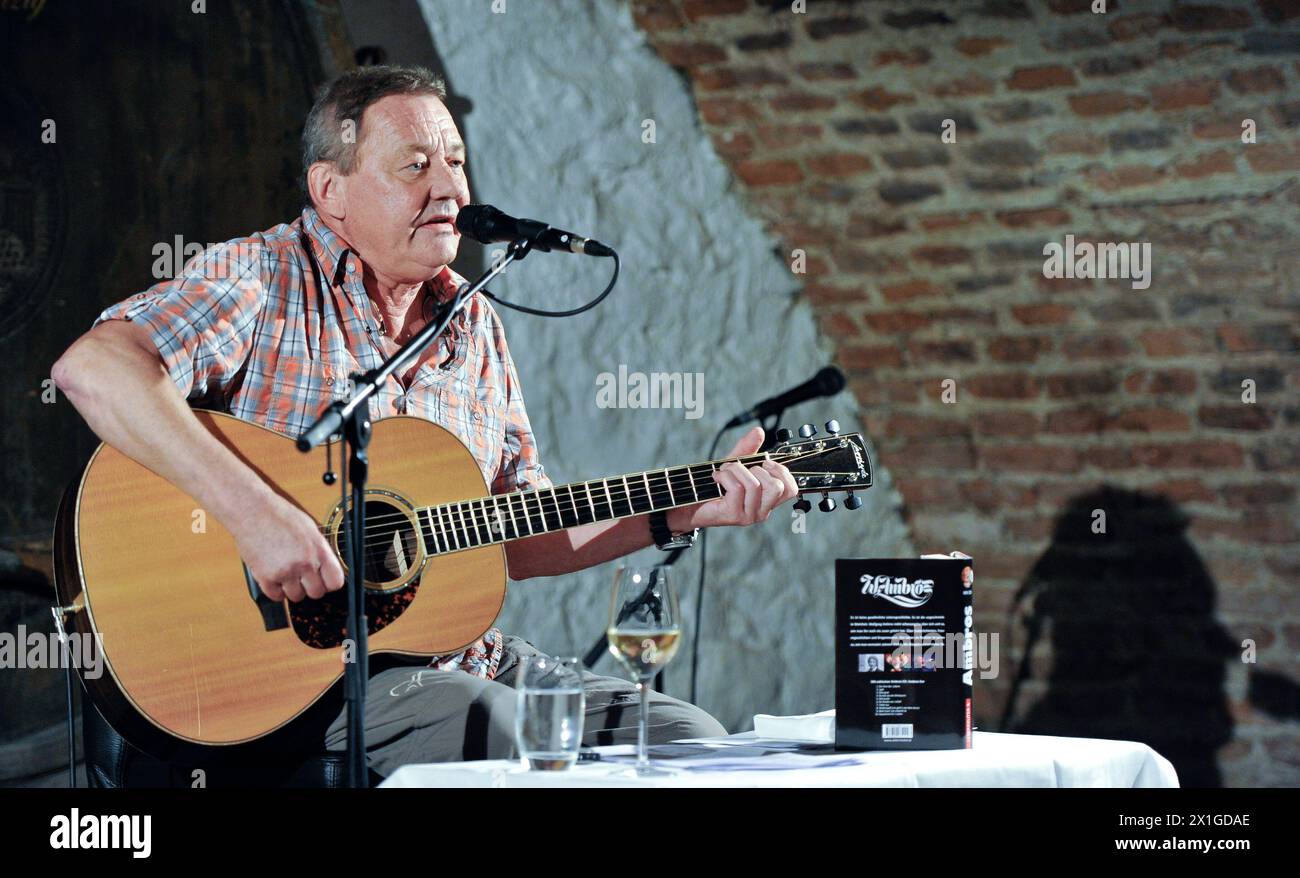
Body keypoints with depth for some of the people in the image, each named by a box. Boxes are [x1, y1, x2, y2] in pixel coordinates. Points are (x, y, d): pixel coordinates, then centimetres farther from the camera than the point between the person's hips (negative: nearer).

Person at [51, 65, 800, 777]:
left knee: (696, 743, -3)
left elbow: (517, 539, 16)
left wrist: (681, 513, 5)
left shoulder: (471, 323, 15)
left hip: (465, 656, 7)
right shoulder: (263, 279, -6)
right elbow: (93, 369, -24)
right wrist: (255, 512, -31)